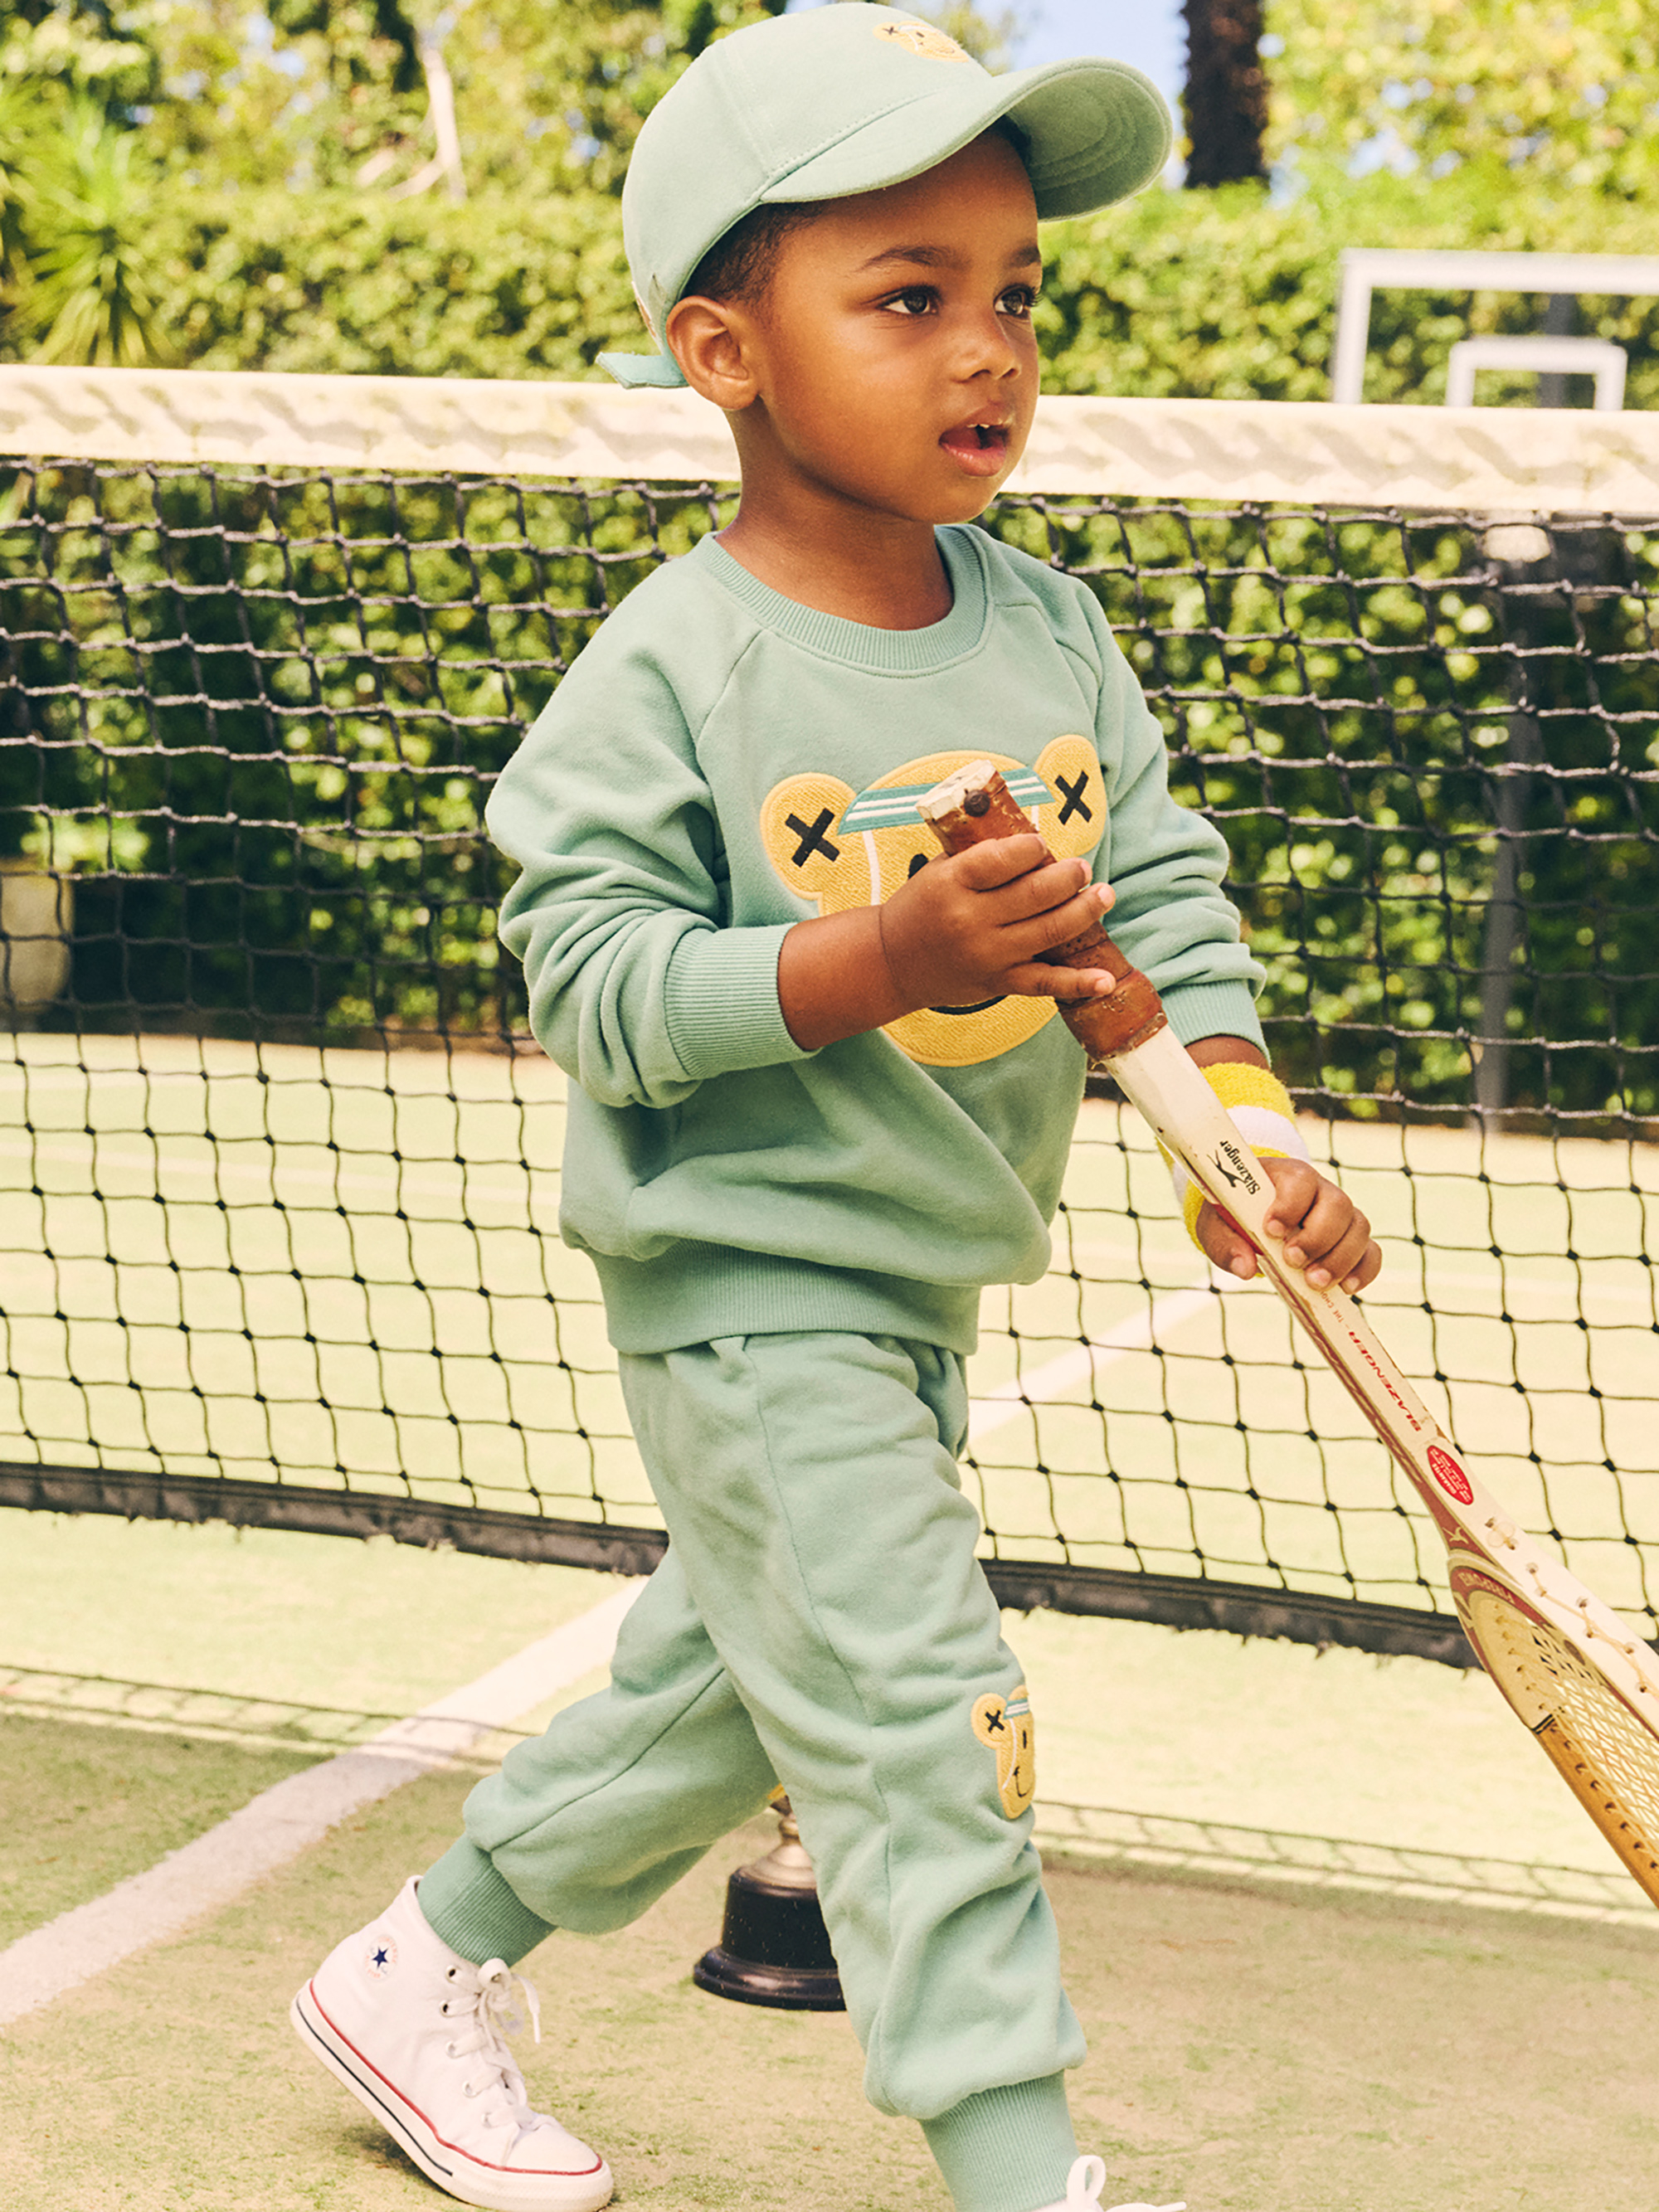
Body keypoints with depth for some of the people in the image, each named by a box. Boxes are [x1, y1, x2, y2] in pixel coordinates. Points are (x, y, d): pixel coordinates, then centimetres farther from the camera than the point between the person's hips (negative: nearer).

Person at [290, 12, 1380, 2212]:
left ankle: (425, 1968, 38)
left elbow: (1164, 881, 4)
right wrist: (879, 961, -31)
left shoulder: (1050, 626, 1)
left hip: (925, 1286, 7)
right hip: (749, 1283, -7)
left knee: (725, 1684, 19)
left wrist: (1243, 1121, -12)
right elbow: (597, 979, -19)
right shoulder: (671, 670, -17)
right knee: (919, 1721, -9)